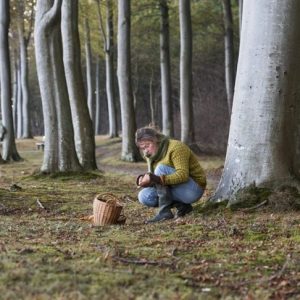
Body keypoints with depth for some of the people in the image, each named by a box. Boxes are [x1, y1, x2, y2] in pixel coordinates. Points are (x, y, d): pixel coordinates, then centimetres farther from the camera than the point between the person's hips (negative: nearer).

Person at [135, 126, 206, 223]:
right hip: (176, 191, 8)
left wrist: (158, 179, -38)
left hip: (193, 190, -8)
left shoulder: (175, 147, -18)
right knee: (144, 196, -10)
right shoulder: (150, 155, 6)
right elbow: (153, 179, 7)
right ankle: (181, 206, -4)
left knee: (161, 168, -26)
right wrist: (145, 180, -17)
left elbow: (183, 175, -30)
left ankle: (165, 211, -26)